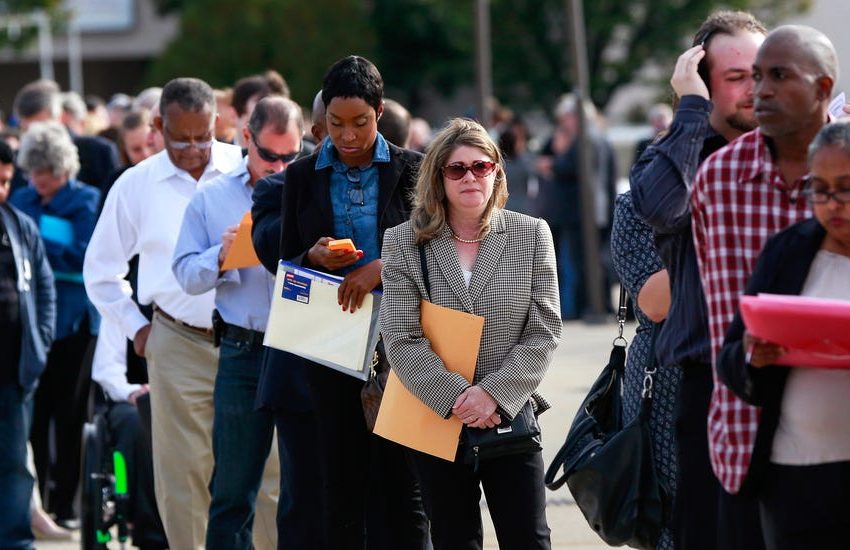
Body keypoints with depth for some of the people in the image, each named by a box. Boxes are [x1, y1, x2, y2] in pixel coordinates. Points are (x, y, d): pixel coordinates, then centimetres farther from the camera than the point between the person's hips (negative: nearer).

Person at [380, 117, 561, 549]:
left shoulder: (532, 235, 3)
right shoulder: (404, 243, 1)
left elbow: (544, 332, -1)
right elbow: (402, 340, -6)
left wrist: (495, 393, -13)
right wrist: (455, 397, -17)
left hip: (511, 418, 0)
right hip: (436, 419, 0)